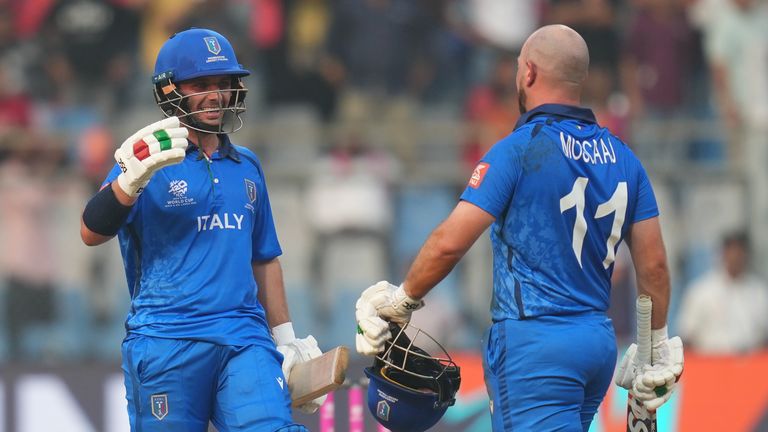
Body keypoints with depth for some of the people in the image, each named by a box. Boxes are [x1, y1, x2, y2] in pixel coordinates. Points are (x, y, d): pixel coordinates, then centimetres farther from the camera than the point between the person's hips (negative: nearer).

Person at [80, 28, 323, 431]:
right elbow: (92, 232, -15)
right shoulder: (149, 158, 1)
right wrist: (134, 177, -32)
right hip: (165, 345, -4)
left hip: (245, 339, 4)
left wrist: (286, 339, 22)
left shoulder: (246, 166, 19)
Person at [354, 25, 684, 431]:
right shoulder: (623, 158, 9)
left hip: (534, 342, -7)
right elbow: (653, 265, 11)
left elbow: (449, 244, -14)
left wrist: (403, 298, 2)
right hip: (600, 342, 7)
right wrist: (660, 347, 23)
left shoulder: (519, 150, -10)